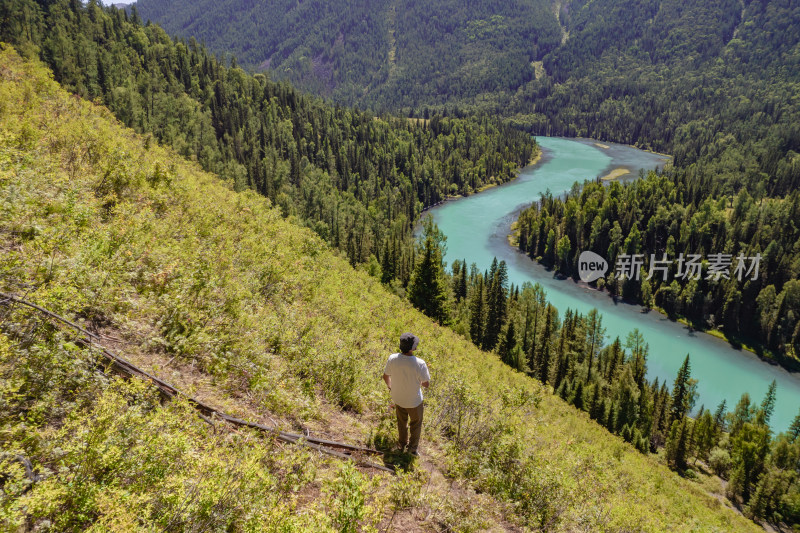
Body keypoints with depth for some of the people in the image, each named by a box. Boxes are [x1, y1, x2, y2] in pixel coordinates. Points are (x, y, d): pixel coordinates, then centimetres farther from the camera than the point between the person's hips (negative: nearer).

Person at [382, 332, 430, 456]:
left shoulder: (392, 359, -23)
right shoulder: (420, 364, -34)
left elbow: (386, 376, -6)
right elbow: (426, 384, -20)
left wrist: (390, 387, 15)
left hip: (398, 398, 4)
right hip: (414, 401, -3)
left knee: (401, 421, 31)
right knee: (416, 423, 26)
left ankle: (402, 443, 52)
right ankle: (413, 448, 43)